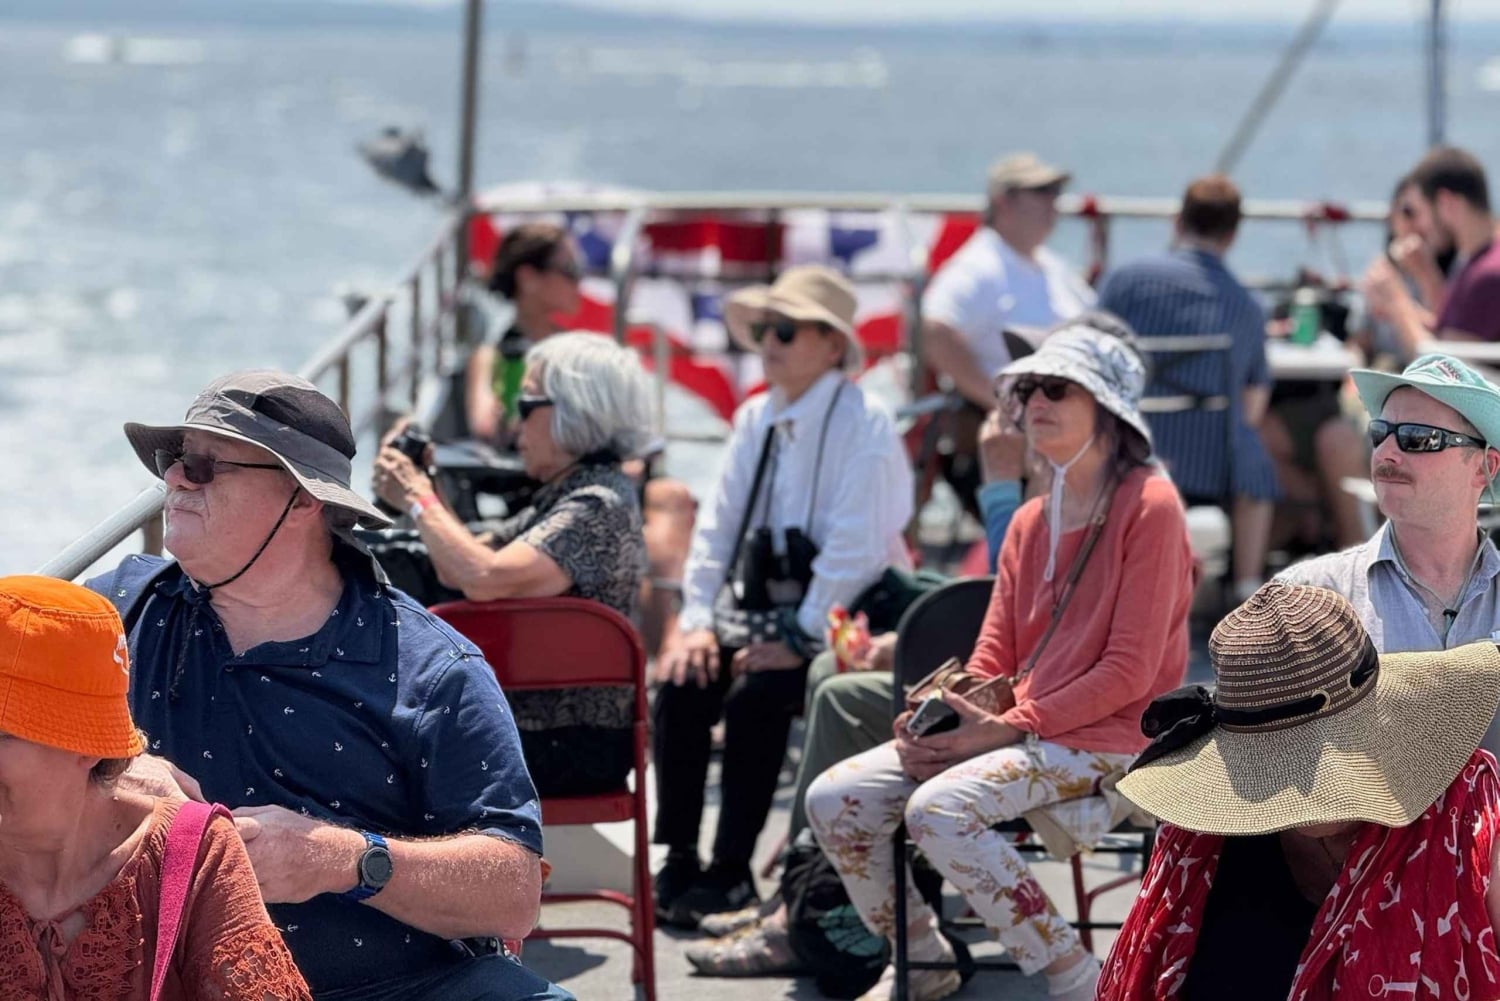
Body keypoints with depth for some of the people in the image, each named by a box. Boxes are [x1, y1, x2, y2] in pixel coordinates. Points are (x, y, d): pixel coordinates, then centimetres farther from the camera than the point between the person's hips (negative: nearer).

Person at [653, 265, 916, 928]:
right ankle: (678, 862, -14)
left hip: (838, 617, -6)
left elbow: (854, 549, -19)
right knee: (682, 684, -19)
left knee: (755, 696, -30)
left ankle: (731, 873, -21)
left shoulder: (864, 426, -11)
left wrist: (802, 640, -23)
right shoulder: (755, 420, 12)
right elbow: (718, 526, 10)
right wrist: (696, 619, -3)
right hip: (756, 600, 6)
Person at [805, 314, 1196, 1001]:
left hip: (1105, 739, -8)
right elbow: (992, 658, 14)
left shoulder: (1148, 505, -8)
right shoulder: (1030, 522, 17)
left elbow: (1130, 672, -14)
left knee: (939, 809, -31)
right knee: (835, 801, -7)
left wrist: (1009, 727, -17)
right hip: (1016, 731, 8)